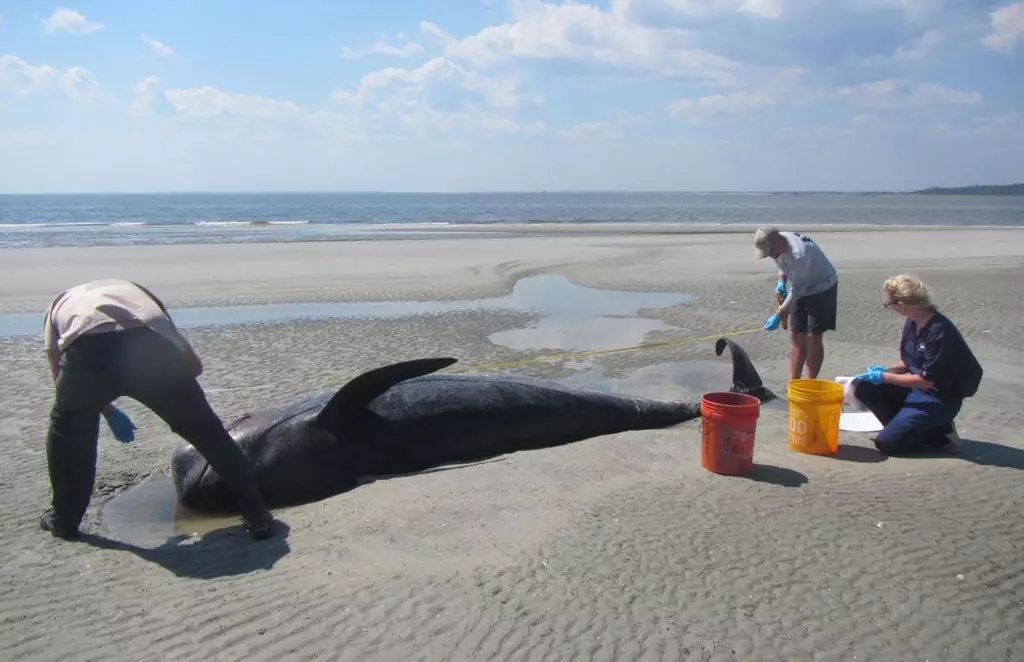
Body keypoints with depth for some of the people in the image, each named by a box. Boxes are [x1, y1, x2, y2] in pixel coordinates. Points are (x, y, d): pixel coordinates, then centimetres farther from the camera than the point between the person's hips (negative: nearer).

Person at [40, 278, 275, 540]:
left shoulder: (60, 303, 42)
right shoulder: (137, 292, 42)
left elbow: (61, 378, 39)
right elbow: (194, 365, 34)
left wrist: (108, 411, 50)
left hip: (88, 349, 0)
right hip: (151, 347, 1)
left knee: (67, 426, 31)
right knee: (206, 429, 17)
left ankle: (63, 519, 39)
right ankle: (257, 515, 21)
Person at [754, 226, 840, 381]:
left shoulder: (799, 254, -36)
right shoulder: (777, 246, -11)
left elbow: (796, 291, -30)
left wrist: (778, 316, -29)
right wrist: (781, 282, -8)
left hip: (822, 289, -8)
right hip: (802, 289, 8)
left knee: (814, 337, -7)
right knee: (796, 336, 6)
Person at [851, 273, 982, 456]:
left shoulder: (940, 331, -26)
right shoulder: (912, 322, 0)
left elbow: (926, 380, -23)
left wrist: (884, 377, -17)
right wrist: (886, 370, -6)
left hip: (938, 399, -8)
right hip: (916, 388, 8)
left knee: (886, 443, -16)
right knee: (862, 386, -5)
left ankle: (941, 434, 0)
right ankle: (904, 426, 0)